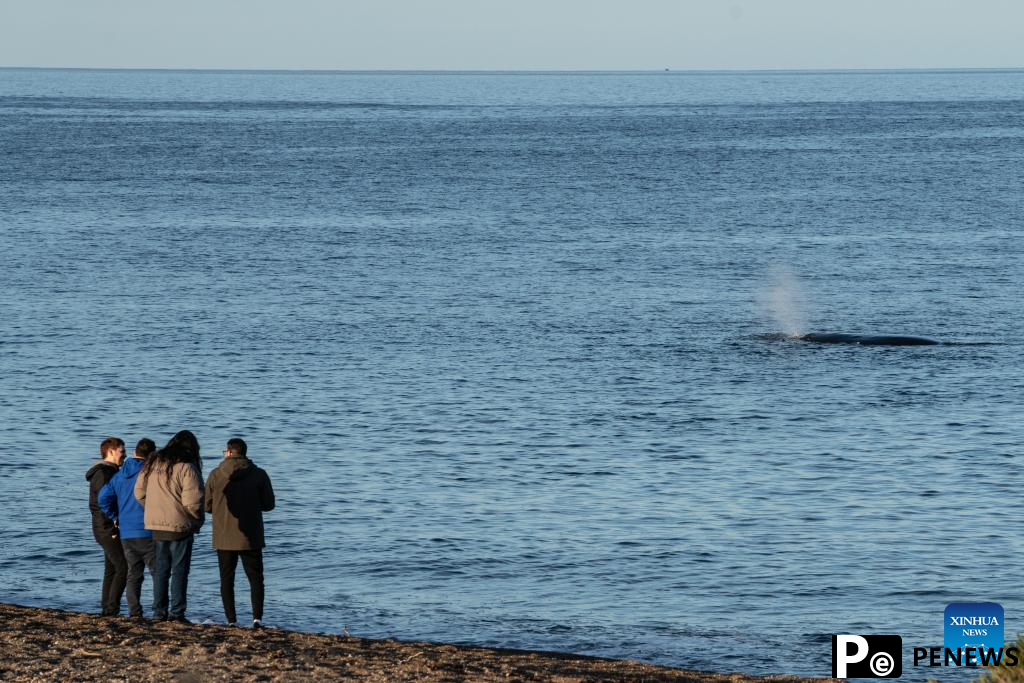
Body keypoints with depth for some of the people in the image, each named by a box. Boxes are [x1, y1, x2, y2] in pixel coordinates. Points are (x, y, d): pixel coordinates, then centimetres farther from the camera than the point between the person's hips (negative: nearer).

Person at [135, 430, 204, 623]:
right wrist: (198, 520, 1)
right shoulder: (186, 468, -13)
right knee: (179, 571, 1)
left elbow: (139, 492, 11)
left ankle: (159, 611, 13)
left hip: (156, 526, 5)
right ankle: (177, 612, -1)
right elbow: (192, 502, -17)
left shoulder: (152, 463, 7)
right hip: (179, 527, -5)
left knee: (160, 570, 12)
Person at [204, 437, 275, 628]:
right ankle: (257, 618, -7)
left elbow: (207, 505, -1)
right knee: (255, 578, 7)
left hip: (224, 538, 0)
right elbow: (269, 504, 0)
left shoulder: (216, 475, -4)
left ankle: (231, 620, 3)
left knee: (227, 579, 9)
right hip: (250, 538, 0)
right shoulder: (259, 475, -4)